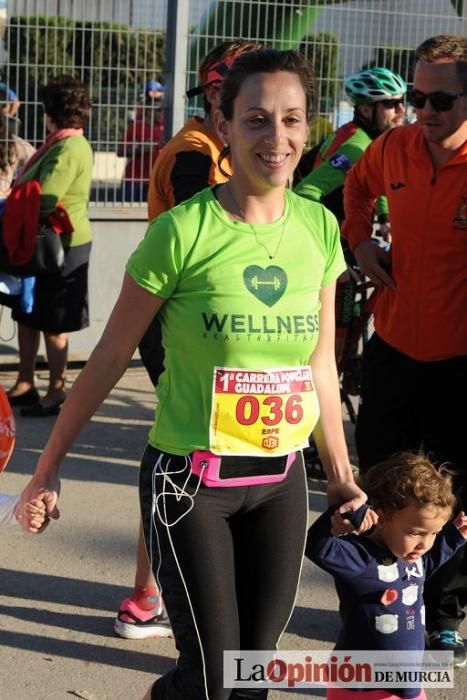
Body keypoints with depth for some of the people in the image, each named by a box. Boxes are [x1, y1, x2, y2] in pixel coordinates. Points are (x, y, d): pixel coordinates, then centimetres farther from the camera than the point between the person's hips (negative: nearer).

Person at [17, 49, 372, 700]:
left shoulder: (319, 227, 0)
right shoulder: (183, 231, -14)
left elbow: (320, 366, 10)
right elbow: (111, 357, -6)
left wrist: (340, 473, 13)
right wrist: (49, 467, -2)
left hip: (282, 478, 5)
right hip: (191, 478, -5)